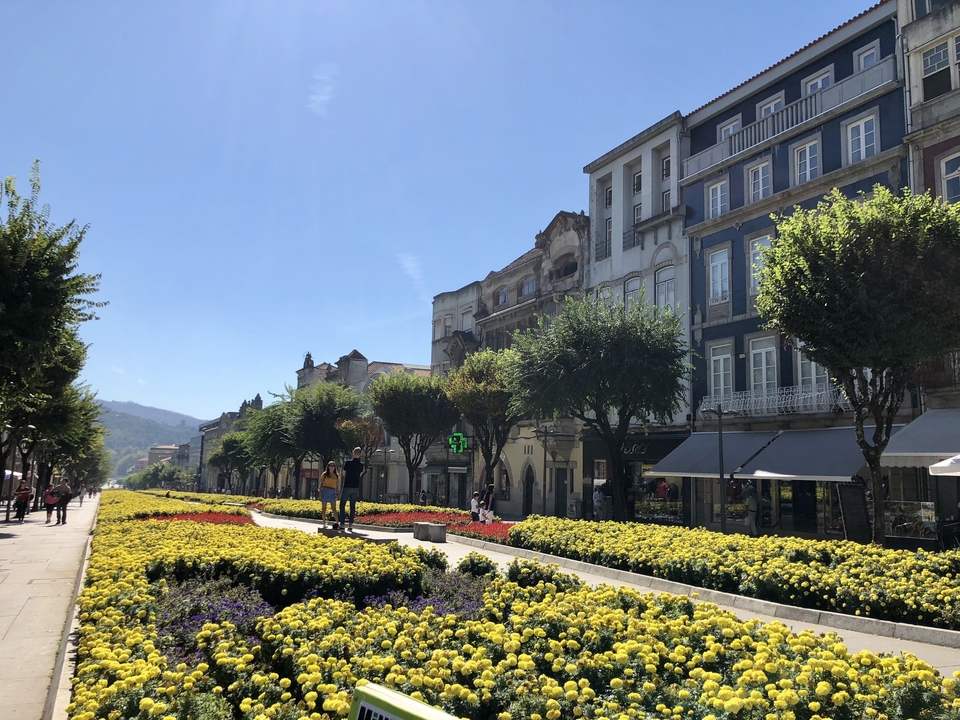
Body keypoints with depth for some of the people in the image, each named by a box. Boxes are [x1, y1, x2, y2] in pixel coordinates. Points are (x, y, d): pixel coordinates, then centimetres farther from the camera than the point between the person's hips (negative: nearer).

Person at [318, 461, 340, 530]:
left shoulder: (336, 475, 10)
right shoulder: (324, 474, 3)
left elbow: (337, 485, 12)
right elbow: (321, 484, 3)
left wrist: (337, 493, 7)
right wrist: (320, 492, -5)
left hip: (333, 492, 2)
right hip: (325, 491, -2)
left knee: (334, 508, -2)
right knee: (324, 508, 3)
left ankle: (337, 522, -7)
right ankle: (324, 523, 9)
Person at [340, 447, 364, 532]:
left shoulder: (348, 462, -8)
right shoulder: (361, 464, 2)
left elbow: (344, 474, 2)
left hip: (347, 486, -3)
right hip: (356, 488, 3)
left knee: (342, 505, 5)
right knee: (353, 506, 7)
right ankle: (350, 525, 4)